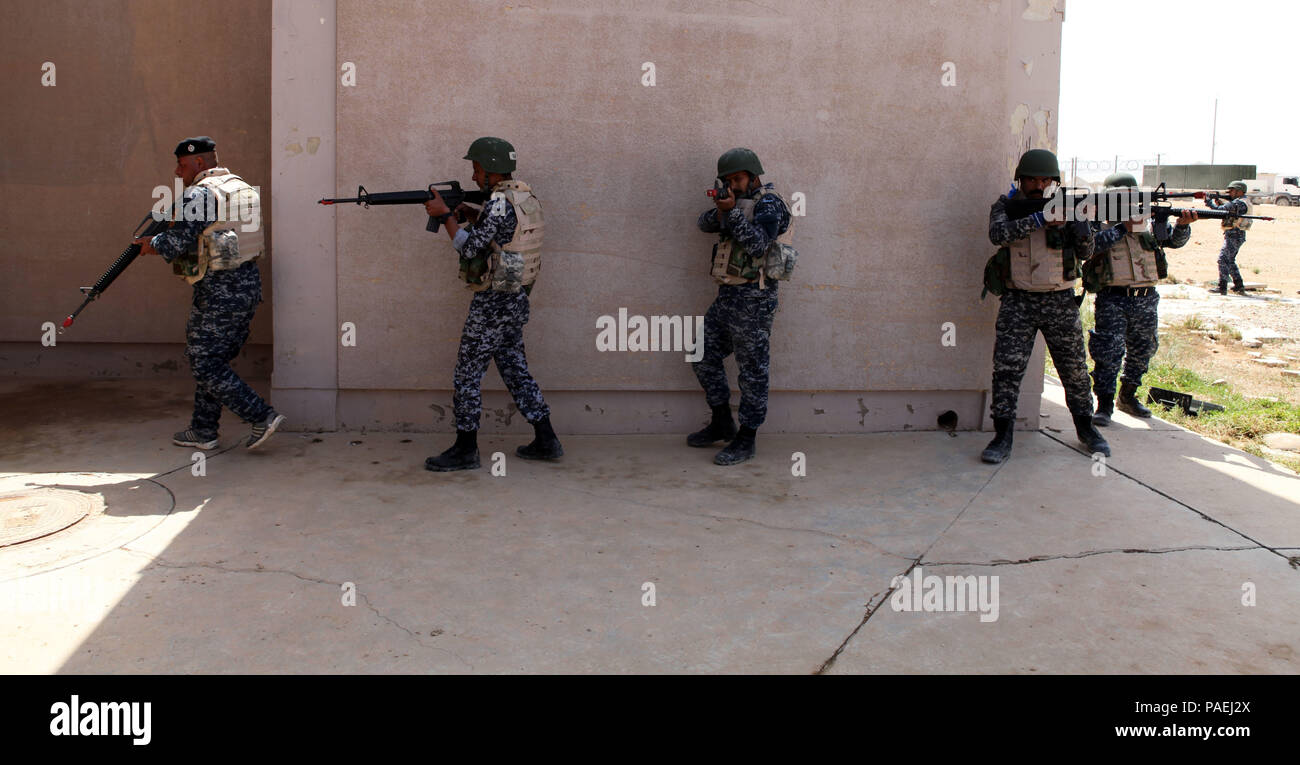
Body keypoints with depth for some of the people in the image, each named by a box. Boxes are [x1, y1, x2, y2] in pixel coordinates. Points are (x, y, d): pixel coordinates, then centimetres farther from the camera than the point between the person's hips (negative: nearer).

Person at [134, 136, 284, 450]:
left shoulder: (201, 193, -13)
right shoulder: (241, 187, 15)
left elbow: (179, 241, -18)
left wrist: (151, 244, 2)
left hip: (219, 291, -9)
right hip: (248, 283, 9)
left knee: (206, 365, -1)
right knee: (212, 359, 17)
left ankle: (262, 417, -5)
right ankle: (203, 430, 24)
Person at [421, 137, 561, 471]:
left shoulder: (500, 203, -18)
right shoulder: (526, 196, 10)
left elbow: (470, 248, -18)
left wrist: (445, 215, -7)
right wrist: (473, 216, 10)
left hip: (493, 303, -9)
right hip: (516, 299, 9)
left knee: (468, 372, 0)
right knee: (514, 368, 16)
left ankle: (465, 449, 6)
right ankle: (546, 441, 18)